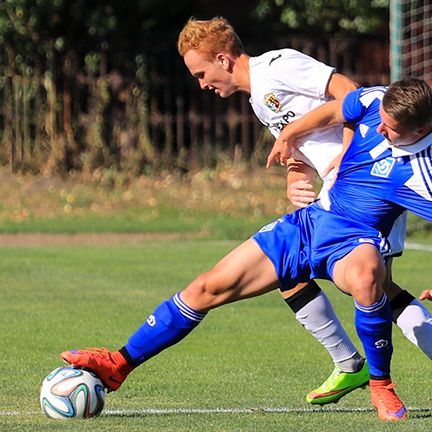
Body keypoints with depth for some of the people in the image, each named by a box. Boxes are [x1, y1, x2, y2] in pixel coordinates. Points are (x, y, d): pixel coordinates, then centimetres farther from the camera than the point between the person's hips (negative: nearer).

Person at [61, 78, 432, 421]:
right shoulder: (374, 101, -9)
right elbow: (330, 112, 13)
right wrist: (287, 137, 27)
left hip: (353, 241, -6)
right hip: (310, 221, 6)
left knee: (366, 276, -43)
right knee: (209, 287, 0)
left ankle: (381, 386, -19)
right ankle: (119, 365, 14)